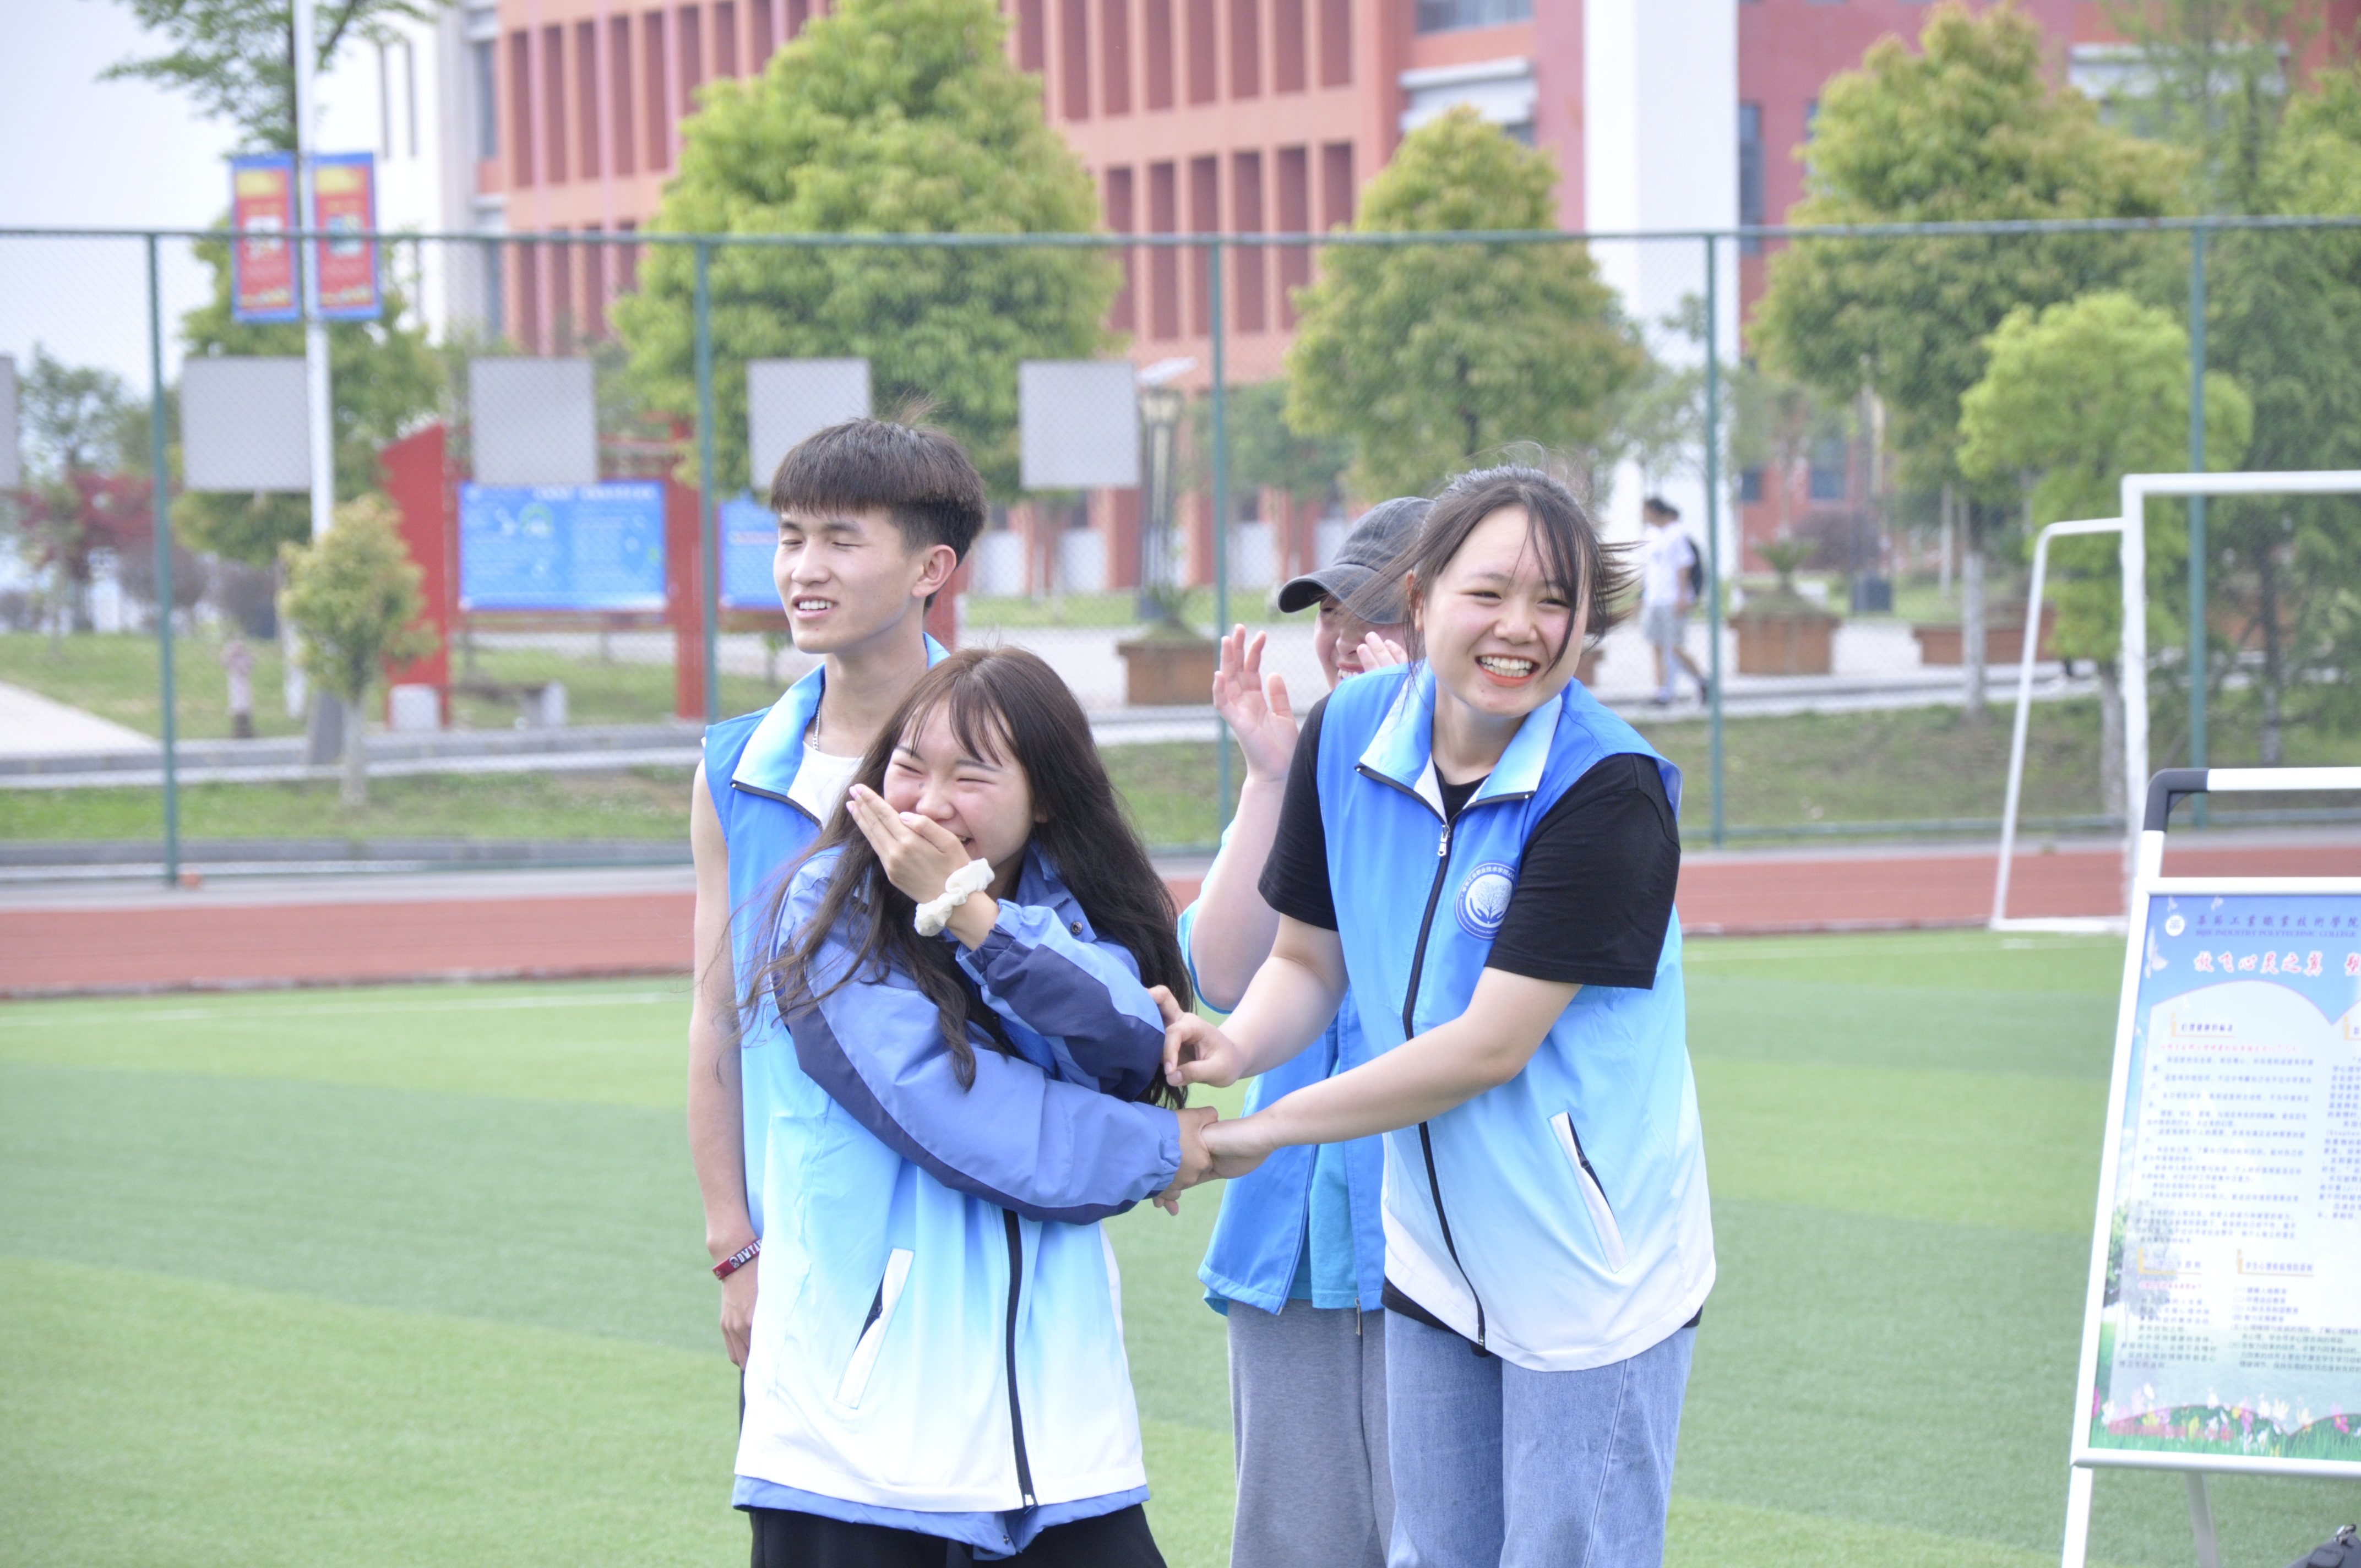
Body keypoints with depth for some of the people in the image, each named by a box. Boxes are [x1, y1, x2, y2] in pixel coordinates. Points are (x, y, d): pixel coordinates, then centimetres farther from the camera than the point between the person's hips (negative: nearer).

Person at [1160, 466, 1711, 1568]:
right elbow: (1307, 959, 10)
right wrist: (1236, 1047, -14)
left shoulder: (1609, 792, -20)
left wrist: (1271, 1129, -15)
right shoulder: (1348, 734, -2)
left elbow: (1493, 1044, -21)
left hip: (1591, 1267, -6)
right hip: (1433, 1255, 6)